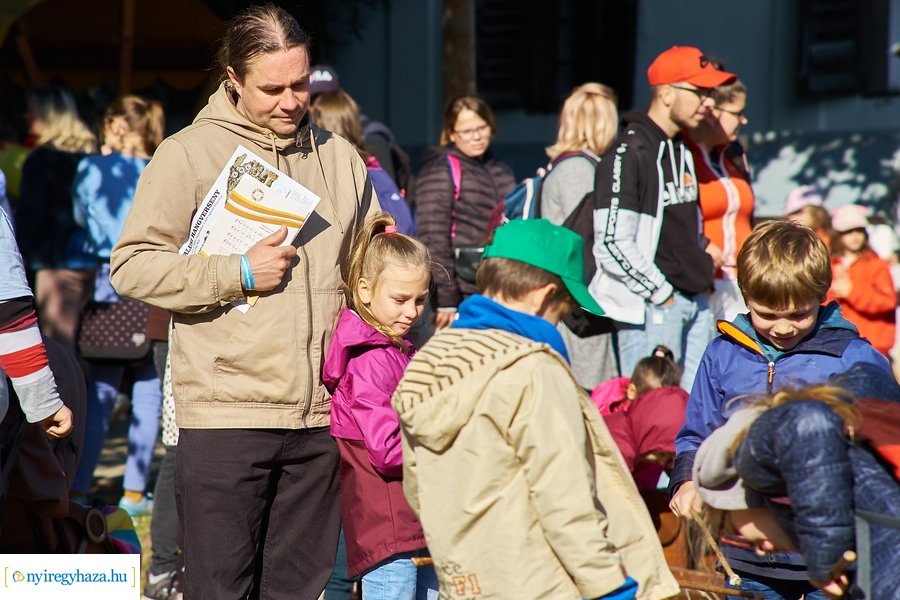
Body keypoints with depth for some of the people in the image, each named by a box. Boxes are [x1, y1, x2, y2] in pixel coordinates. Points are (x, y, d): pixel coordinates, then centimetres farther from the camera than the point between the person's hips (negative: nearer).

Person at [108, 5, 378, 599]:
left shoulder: (339, 157, 12)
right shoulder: (187, 153, -2)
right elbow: (132, 266, -6)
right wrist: (238, 274, -13)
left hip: (322, 415, 4)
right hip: (225, 414, -4)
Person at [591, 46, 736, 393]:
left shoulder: (682, 153, 16)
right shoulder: (629, 154, -12)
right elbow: (613, 244, -19)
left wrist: (702, 279, 14)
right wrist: (661, 293, -14)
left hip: (696, 304, 9)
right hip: (651, 308, -9)